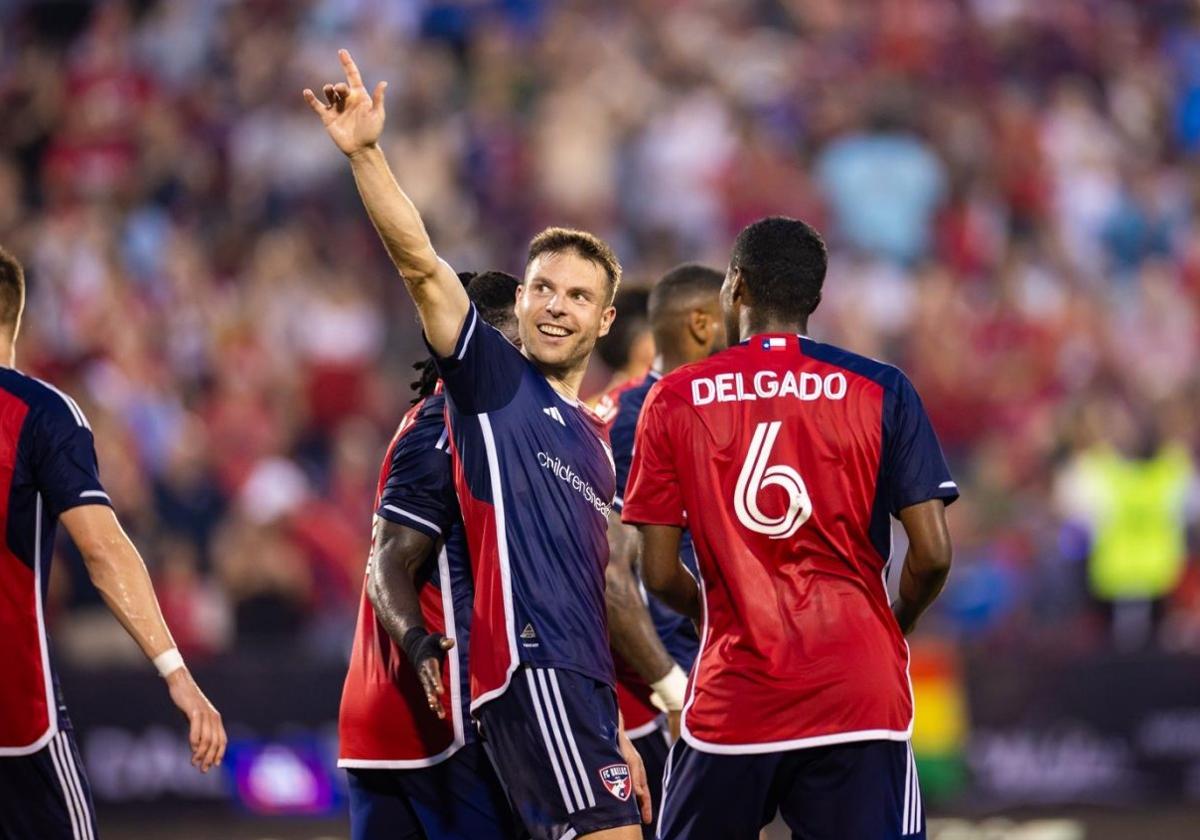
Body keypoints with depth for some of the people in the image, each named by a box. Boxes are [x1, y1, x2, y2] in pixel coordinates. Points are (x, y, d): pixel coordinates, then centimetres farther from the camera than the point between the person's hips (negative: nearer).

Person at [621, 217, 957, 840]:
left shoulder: (675, 400, 3)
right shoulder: (881, 391, 1)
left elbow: (659, 573, 2)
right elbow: (932, 554, -3)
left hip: (729, 704, 1)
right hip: (859, 697, -1)